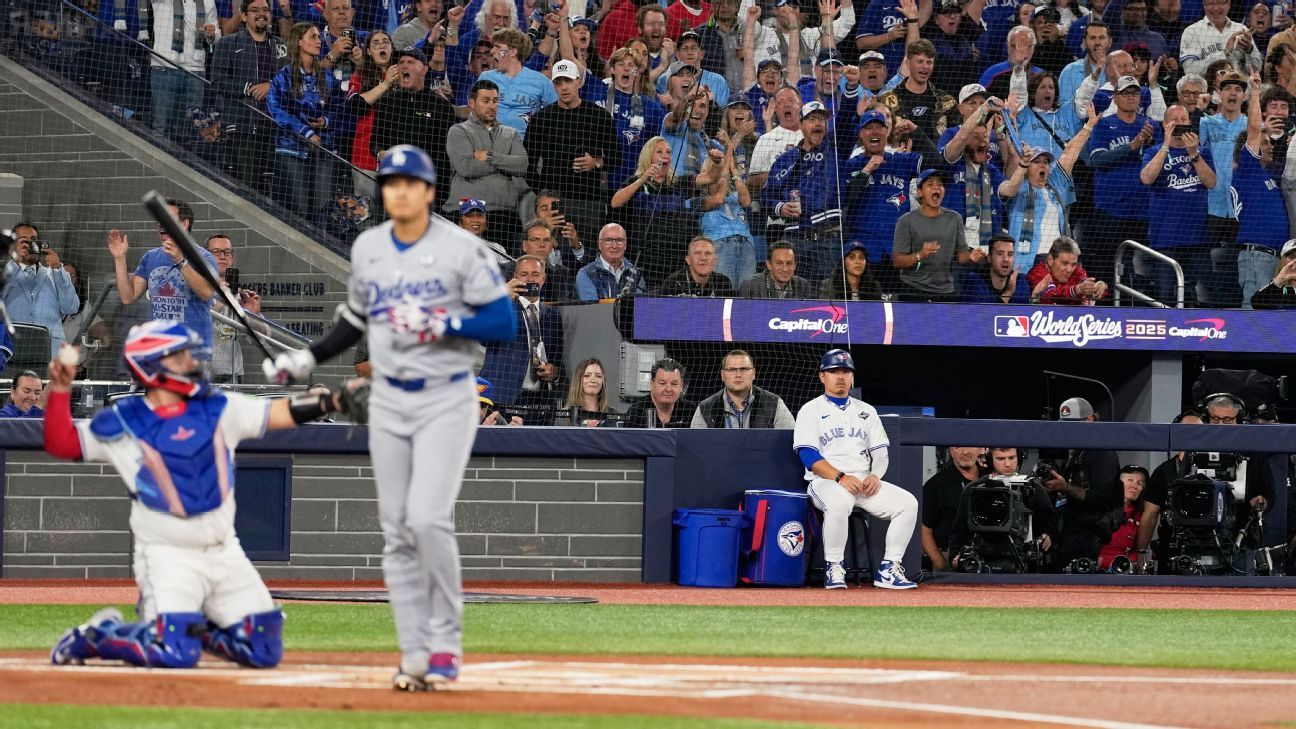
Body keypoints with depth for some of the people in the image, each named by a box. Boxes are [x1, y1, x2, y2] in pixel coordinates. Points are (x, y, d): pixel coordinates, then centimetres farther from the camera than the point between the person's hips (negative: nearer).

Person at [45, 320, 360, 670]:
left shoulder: (217, 408, 4)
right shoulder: (124, 424, -5)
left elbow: (282, 413, 0)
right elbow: (61, 443, -6)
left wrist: (335, 400, -14)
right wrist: (60, 390, -19)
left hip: (225, 552, 5)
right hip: (168, 557, -5)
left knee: (265, 651, 2)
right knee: (176, 653, -23)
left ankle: (193, 626, 25)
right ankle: (97, 635, 3)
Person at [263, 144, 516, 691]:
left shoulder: (462, 249, -9)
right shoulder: (367, 248, 7)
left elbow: (503, 323, -11)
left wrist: (441, 323, -23)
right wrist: (308, 358, 15)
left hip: (447, 400, -5)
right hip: (389, 401, 5)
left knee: (427, 518, -18)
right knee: (396, 530, 2)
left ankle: (446, 640, -3)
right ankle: (415, 655, 6)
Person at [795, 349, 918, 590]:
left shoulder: (866, 411, 21)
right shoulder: (811, 411, 6)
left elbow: (880, 451, 15)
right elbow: (809, 455, -7)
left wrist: (875, 475, -8)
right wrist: (840, 477, -21)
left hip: (866, 482, 5)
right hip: (826, 481, -5)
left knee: (908, 503, -18)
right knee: (839, 502, -40)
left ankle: (888, 570, -15)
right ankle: (834, 569, -26)